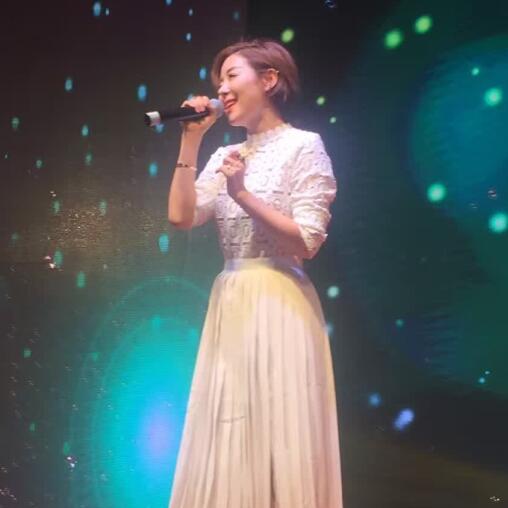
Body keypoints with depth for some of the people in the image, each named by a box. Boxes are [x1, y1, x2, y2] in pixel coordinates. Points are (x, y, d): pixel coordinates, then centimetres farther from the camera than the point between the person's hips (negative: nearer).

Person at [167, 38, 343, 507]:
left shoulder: (304, 146, -4)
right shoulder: (227, 156, 14)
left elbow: (307, 243, -12)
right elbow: (181, 217, 0)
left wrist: (244, 196, -15)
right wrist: (190, 143, 1)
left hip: (278, 306, -6)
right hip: (229, 306, 7)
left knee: (278, 440, -1)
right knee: (227, 445, 9)